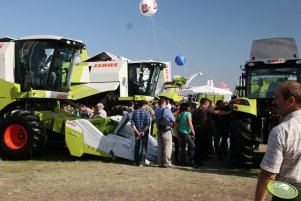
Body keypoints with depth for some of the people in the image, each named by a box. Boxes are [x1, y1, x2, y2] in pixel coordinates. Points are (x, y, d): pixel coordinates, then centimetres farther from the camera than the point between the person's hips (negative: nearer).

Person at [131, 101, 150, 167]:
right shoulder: (146, 112, -8)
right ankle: (141, 162, 0)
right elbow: (147, 124, -16)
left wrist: (137, 131, -6)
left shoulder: (134, 112, 3)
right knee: (143, 147, 3)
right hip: (144, 132, -3)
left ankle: (136, 162, 15)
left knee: (136, 147, 14)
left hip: (137, 132, 3)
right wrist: (143, 131, -14)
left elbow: (132, 124, -3)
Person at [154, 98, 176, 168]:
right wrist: (171, 123, 13)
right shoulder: (166, 110, -16)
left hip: (159, 130, 7)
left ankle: (160, 162, 18)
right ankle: (167, 163, 0)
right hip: (166, 130, -7)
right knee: (168, 147, -1)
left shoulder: (156, 110, 4)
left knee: (160, 147, 13)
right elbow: (173, 120, -10)